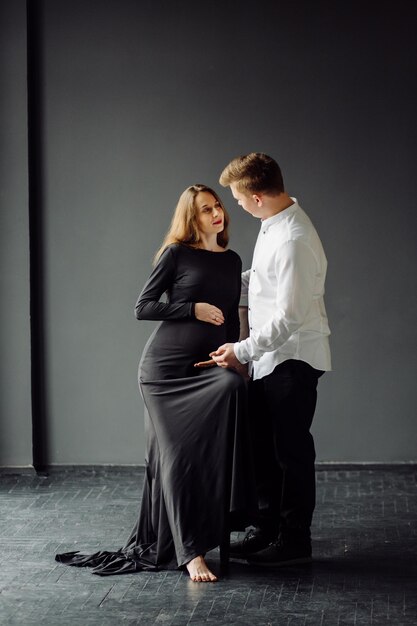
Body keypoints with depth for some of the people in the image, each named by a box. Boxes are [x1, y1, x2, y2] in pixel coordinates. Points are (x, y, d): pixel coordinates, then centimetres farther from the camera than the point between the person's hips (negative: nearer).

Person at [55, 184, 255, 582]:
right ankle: (190, 553, -14)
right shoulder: (176, 254, -1)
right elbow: (143, 307, -4)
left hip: (208, 366, 5)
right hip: (165, 366, -5)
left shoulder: (232, 261, 14)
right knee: (177, 456, -11)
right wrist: (193, 309, -12)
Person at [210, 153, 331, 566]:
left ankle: (294, 541, 12)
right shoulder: (276, 220, 5)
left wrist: (242, 351, -18)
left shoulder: (293, 241, -26)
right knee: (262, 445, 16)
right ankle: (267, 528, 28)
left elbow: (289, 316, -25)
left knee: (291, 450, 1)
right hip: (269, 357, 10)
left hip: (292, 358, -10)